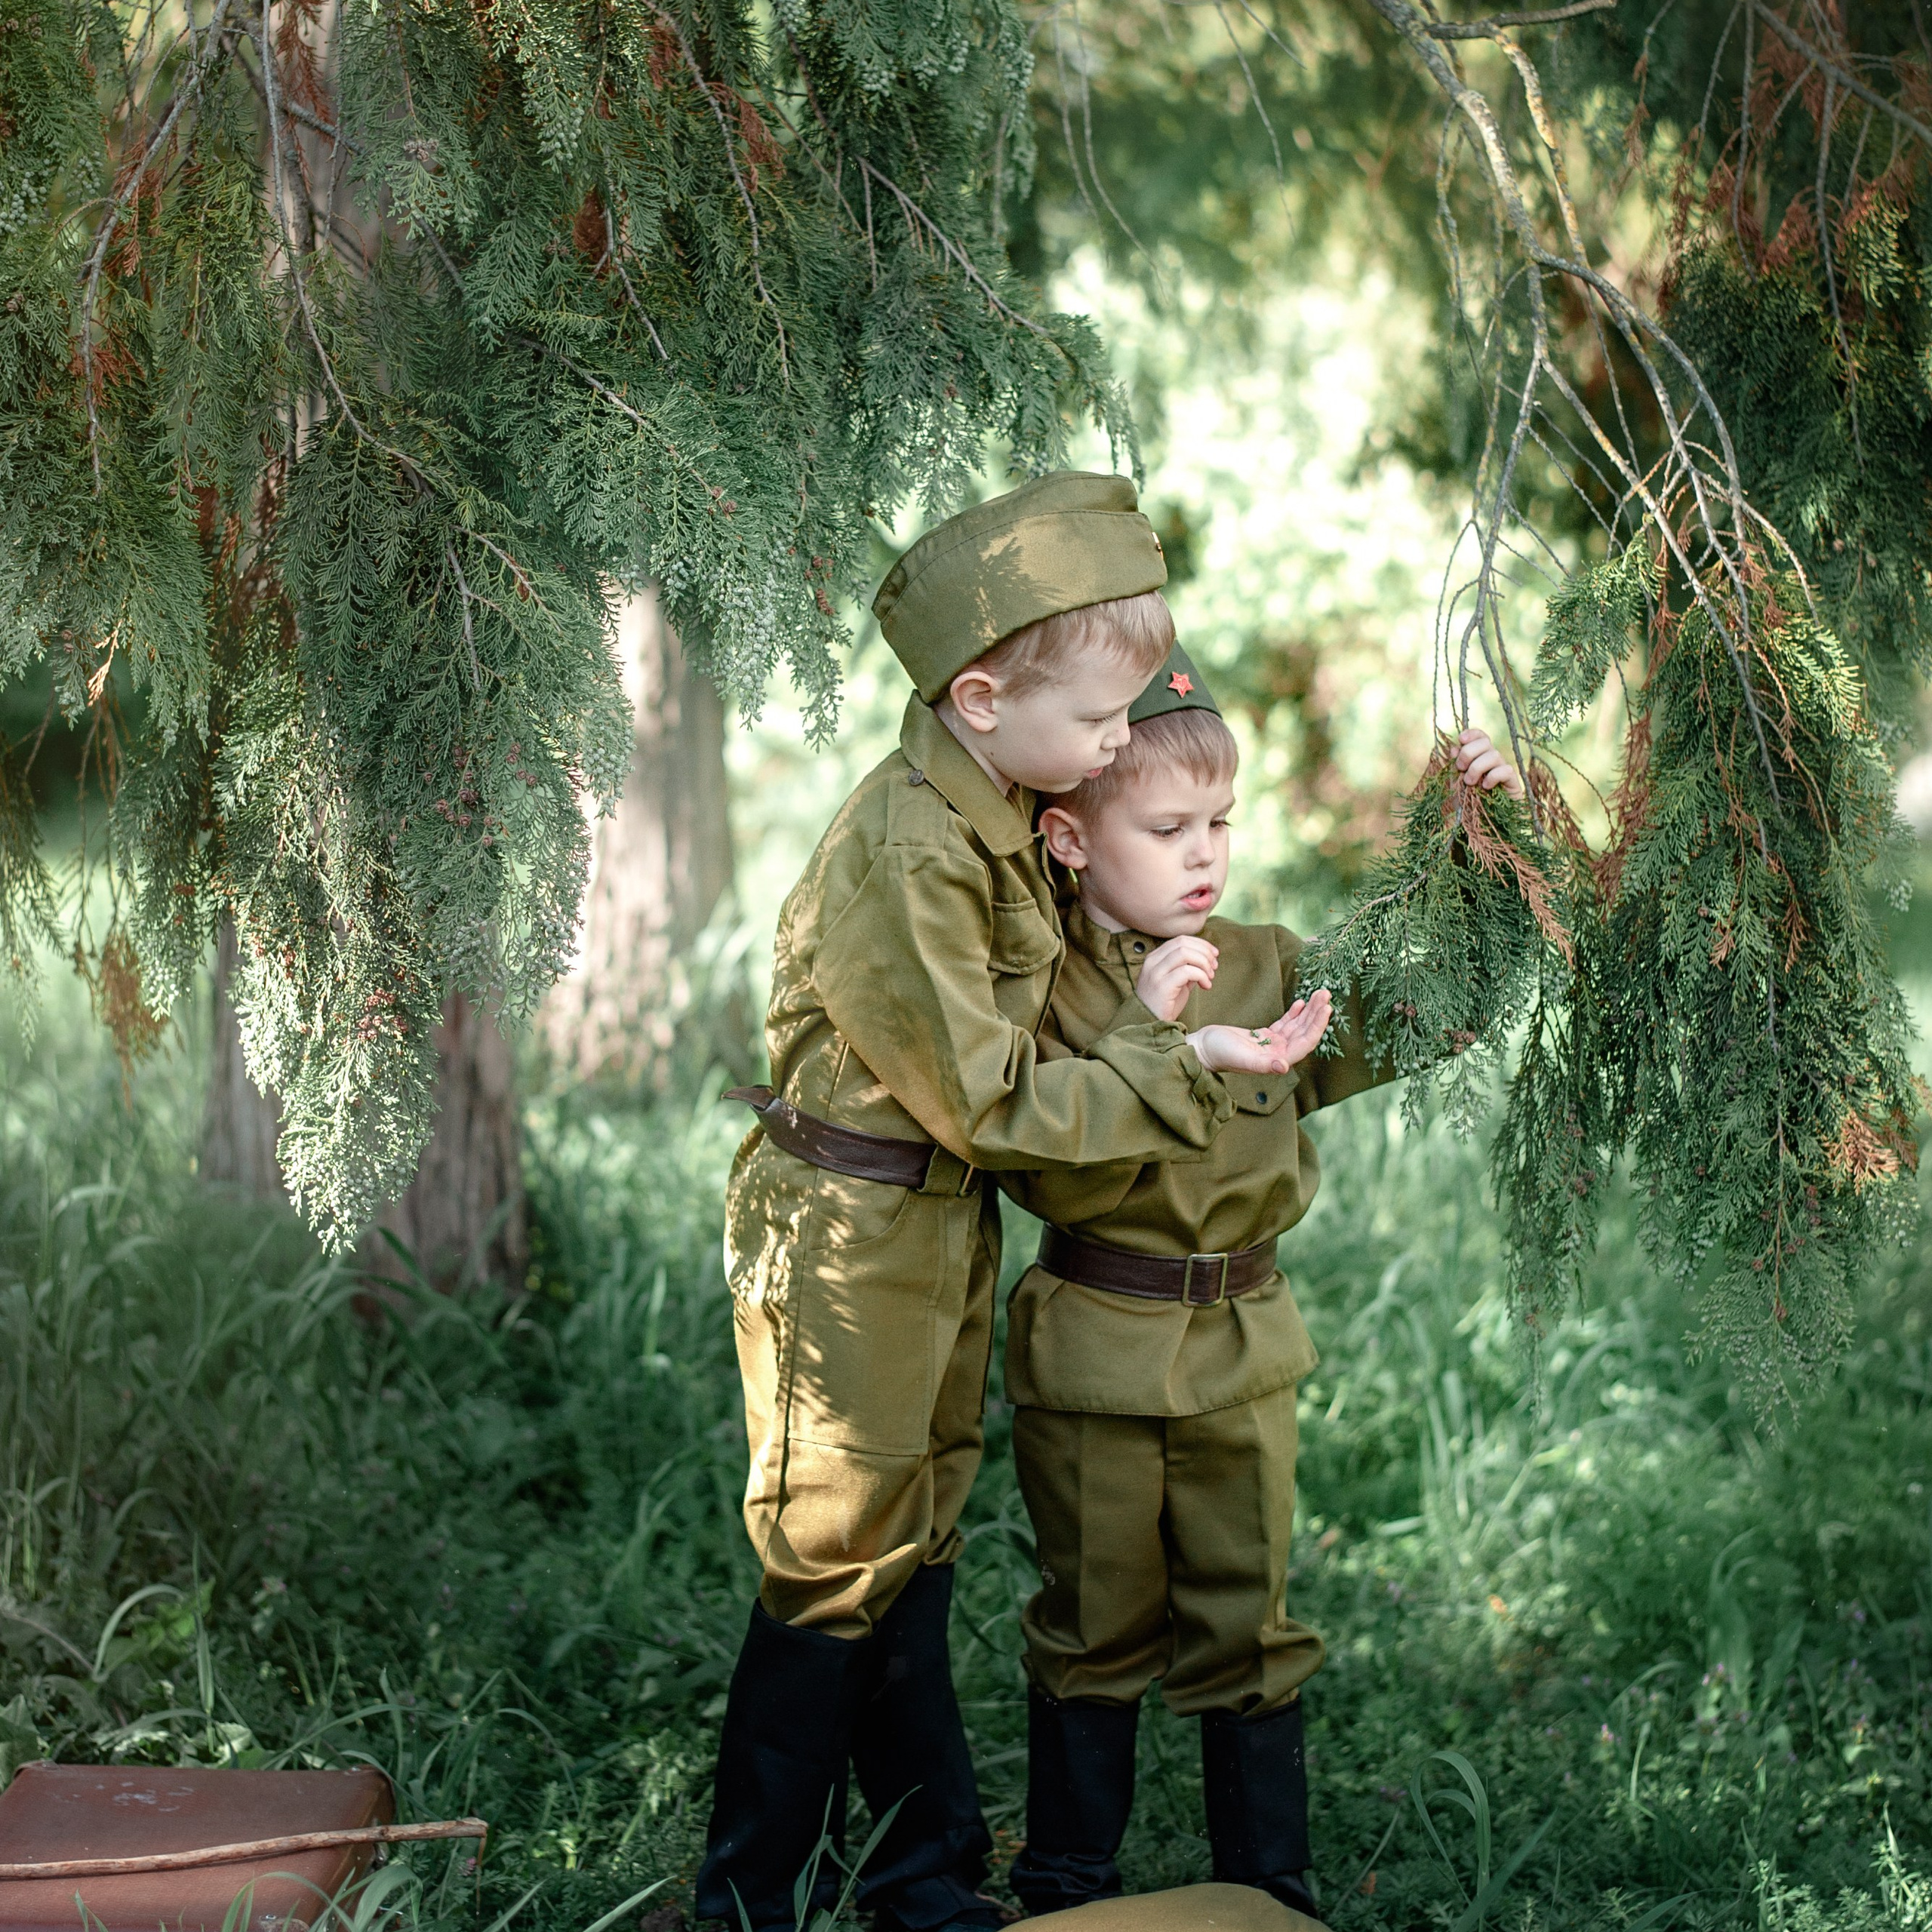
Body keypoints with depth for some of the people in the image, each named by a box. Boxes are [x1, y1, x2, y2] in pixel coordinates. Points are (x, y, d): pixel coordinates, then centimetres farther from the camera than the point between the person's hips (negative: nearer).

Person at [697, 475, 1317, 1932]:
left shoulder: (1005, 813, 3)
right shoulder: (908, 859, -25)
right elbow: (987, 1101, -22)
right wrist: (1180, 1067, -18)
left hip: (941, 1232, 9)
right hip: (848, 1242, -9)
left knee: (913, 1556, 16)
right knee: (838, 1570, 2)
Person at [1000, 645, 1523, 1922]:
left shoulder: (1269, 968, 2)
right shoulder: (1042, 989, -10)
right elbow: (1054, 1176, -21)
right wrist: (1145, 1031, -29)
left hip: (1245, 1347, 3)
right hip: (1095, 1350, -3)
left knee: (1249, 1625, 12)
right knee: (1098, 1628, 12)